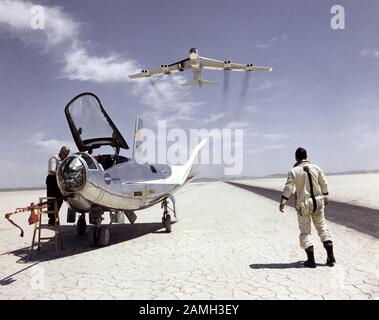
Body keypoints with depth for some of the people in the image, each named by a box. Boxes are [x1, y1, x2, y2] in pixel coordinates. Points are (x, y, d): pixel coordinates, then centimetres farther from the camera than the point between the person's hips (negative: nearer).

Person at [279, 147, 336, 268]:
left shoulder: (294, 171, -9)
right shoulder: (316, 168, 3)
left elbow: (288, 188, -15)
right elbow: (324, 184, 11)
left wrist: (282, 202, -12)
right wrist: (326, 196, 27)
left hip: (303, 204, -4)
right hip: (318, 201, 4)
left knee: (305, 232, 6)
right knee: (322, 227, 16)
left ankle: (311, 260, 5)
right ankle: (330, 256, 16)